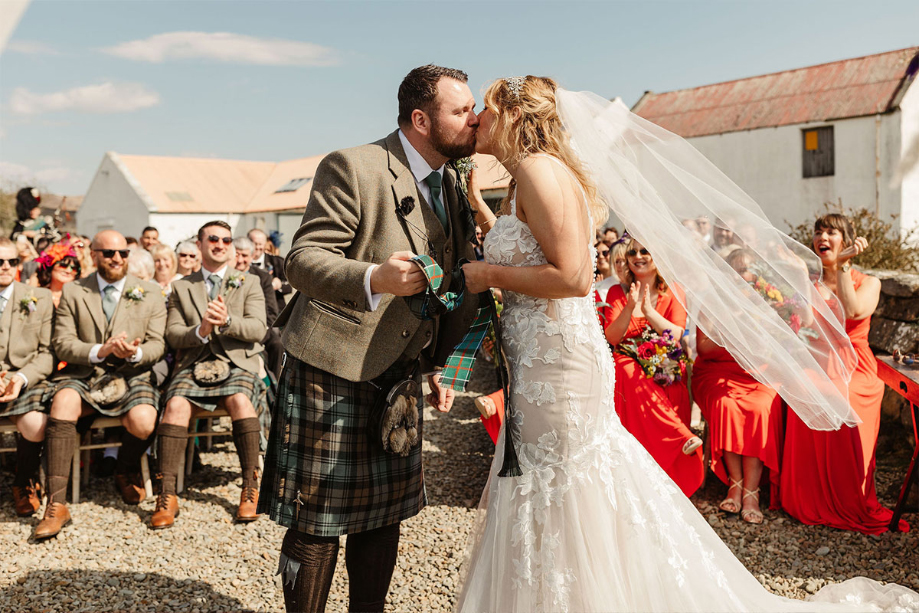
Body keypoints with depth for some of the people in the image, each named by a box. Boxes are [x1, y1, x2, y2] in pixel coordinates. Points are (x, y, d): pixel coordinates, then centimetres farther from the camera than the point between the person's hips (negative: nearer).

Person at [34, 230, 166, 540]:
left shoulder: (150, 294, 10)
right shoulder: (73, 292, 10)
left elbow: (157, 345, 4)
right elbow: (61, 343, 1)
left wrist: (135, 353, -19)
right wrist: (100, 351, -17)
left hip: (132, 376, 0)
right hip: (84, 375, 0)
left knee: (144, 423, -30)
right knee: (63, 402, -34)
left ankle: (127, 471, 10)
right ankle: (56, 504, -30)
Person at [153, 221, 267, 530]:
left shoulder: (249, 283, 14)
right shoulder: (182, 287, 19)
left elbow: (258, 329, 0)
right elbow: (173, 334, 7)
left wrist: (227, 321, -19)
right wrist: (200, 331, -14)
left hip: (236, 365, -1)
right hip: (194, 365, 1)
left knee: (240, 400, -34)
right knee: (176, 404, -30)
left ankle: (250, 489, -24)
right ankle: (167, 495, -25)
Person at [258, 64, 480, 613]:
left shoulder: (453, 186, 11)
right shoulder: (352, 168, -13)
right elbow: (302, 260, -17)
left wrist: (439, 365, 16)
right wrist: (373, 278, -34)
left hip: (400, 376, 7)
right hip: (333, 371, -7)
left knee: (385, 512, 14)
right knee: (317, 520, 3)